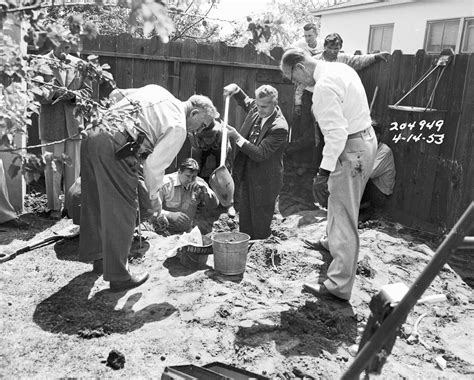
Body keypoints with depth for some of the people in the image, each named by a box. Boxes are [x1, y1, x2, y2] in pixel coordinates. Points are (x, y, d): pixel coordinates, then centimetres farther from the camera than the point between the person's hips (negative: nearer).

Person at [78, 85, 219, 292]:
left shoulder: (157, 90, 20)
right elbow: (154, 164, -4)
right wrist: (154, 196, 10)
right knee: (122, 210, 2)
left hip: (93, 134, 9)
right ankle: (118, 276, 11)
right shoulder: (178, 128, -2)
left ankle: (97, 257, 40)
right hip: (116, 147, -9)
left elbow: (116, 94, 22)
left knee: (95, 201, 21)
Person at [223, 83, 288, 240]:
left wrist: (237, 137, -28)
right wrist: (236, 90, 5)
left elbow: (260, 154, -27)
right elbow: (246, 101, 24)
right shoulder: (256, 108, -2)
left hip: (264, 181, -7)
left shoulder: (279, 127, -24)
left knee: (260, 228, 6)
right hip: (246, 174, 7)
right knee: (244, 223, 17)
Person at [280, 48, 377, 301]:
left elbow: (336, 132, -29)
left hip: (351, 150, -10)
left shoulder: (324, 87, -23)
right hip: (366, 138, 10)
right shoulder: (340, 68, 7)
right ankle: (332, 242, 53)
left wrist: (324, 171, -29)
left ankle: (339, 286, 2)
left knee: (343, 216, -5)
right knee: (339, 201, 29)